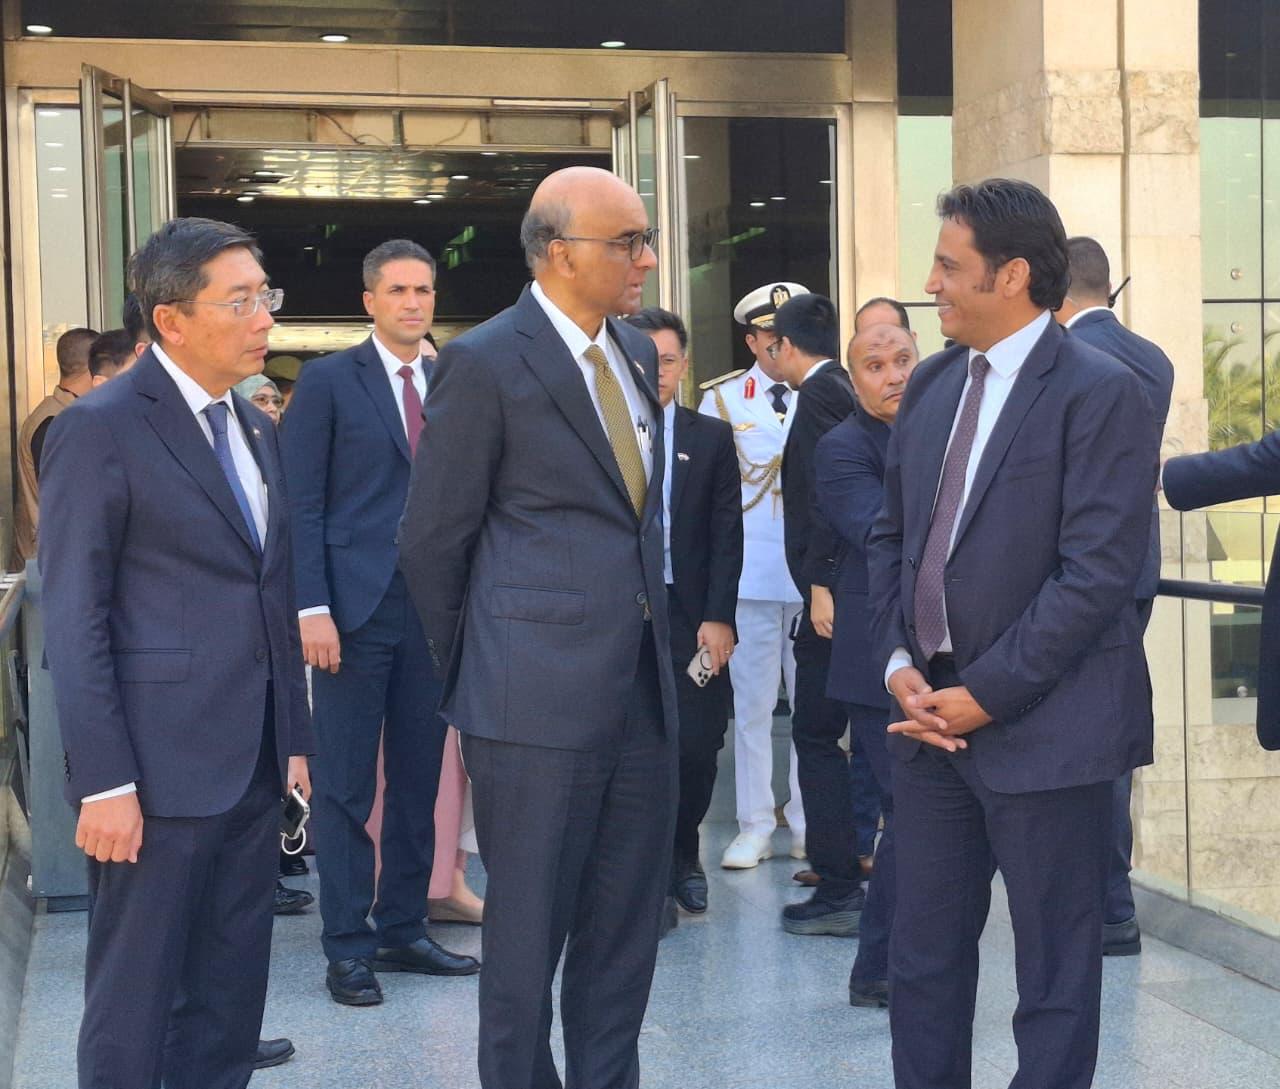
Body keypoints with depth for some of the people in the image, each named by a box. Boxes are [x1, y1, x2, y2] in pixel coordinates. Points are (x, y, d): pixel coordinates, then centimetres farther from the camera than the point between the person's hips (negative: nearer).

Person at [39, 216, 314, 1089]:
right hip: (159, 766, -7)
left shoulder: (256, 429, 14)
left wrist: (295, 740, 13)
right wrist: (104, 782, -17)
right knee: (135, 1001, 3)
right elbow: (74, 621, -13)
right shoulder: (100, 429, -10)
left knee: (231, 994, 15)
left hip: (253, 766, 7)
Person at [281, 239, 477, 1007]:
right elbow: (302, 503, -5)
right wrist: (312, 608, -13)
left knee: (419, 782, 10)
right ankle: (348, 946, 7)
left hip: (434, 606, 5)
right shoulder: (329, 382, 0)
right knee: (347, 786, 0)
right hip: (357, 607, -4)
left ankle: (403, 929, 20)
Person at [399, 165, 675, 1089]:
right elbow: (433, 539, -5)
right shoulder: (486, 364, -10)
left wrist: (656, 637, 17)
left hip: (640, 689, 7)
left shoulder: (637, 353, 12)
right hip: (539, 695, -7)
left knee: (626, 924, 13)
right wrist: (468, 671, 3)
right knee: (529, 927, 4)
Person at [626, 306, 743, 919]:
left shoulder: (712, 439, 8)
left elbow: (727, 535, 4)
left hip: (688, 615, 1)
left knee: (696, 747, -1)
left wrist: (718, 617, -5)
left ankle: (682, 854, 21)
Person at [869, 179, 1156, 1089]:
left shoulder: (1101, 392, -12)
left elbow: (1096, 573, -17)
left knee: (1055, 968, 6)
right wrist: (899, 662, -1)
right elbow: (891, 536, 15)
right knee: (924, 955, 13)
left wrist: (986, 695, -16)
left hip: (1045, 727, -7)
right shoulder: (933, 385, 11)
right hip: (935, 712, 7)